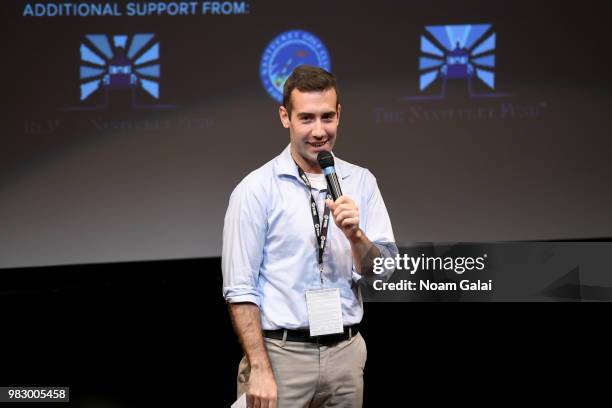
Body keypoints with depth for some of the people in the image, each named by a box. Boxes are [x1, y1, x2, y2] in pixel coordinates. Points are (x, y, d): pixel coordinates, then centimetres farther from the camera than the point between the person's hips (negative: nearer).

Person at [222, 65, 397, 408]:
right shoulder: (256, 189, -6)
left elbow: (382, 270, 3)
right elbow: (240, 288, -8)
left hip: (346, 353, 4)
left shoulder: (361, 182, 6)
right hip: (281, 353, -4)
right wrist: (260, 369, -15)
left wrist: (355, 234, -16)